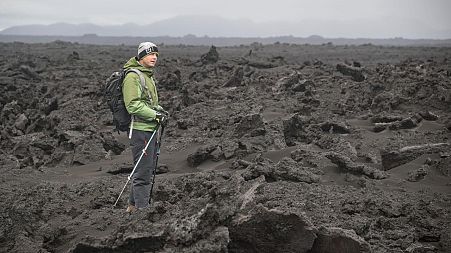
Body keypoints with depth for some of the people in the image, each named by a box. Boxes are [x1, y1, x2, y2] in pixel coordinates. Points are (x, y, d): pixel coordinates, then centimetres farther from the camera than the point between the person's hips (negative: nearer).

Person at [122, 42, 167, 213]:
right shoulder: (133, 76, -13)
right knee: (143, 172, -7)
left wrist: (158, 108, 11)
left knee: (148, 169, 18)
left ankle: (133, 205, 30)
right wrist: (154, 114, -20)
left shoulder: (148, 76, 20)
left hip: (151, 129, 10)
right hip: (140, 130, -10)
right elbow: (133, 105, -20)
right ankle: (142, 209, -2)